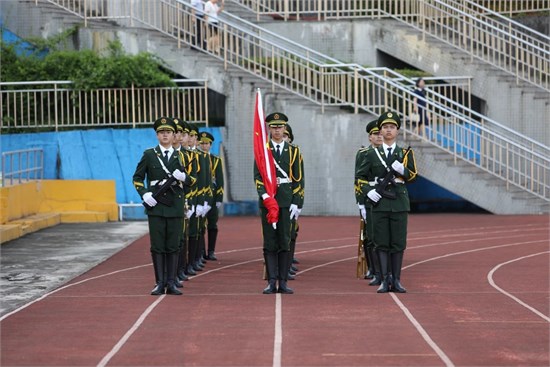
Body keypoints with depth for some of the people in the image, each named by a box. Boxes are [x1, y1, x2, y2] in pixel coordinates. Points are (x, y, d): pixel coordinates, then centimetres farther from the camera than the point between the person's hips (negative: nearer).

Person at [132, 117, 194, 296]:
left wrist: (183, 177, -10)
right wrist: (144, 193, -8)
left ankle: (171, 283, 6)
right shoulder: (149, 154, 6)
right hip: (156, 206, -1)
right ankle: (160, 283, 4)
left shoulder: (180, 156, 10)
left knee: (173, 246, 2)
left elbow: (190, 180, 12)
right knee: (157, 247, 0)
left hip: (175, 206, 1)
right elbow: (137, 178, 8)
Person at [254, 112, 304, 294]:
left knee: (285, 242, 1)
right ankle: (272, 282, 1)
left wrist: (296, 203, -3)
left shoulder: (293, 151, 10)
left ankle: (283, 282, 4)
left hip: (287, 202, 1)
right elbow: (258, 176, 0)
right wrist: (265, 196, -15)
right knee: (270, 243, 0)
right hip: (267, 201, -1)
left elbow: (299, 179, 7)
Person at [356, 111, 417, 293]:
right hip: (379, 203, 0)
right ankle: (384, 280, 4)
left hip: (399, 203, 0)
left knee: (398, 243, 1)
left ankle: (396, 280, 8)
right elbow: (360, 176, 10)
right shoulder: (372, 154, 7)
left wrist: (402, 170, -19)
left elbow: (413, 175, 1)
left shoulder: (406, 153, 8)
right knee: (382, 243, 0)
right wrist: (367, 191, -6)